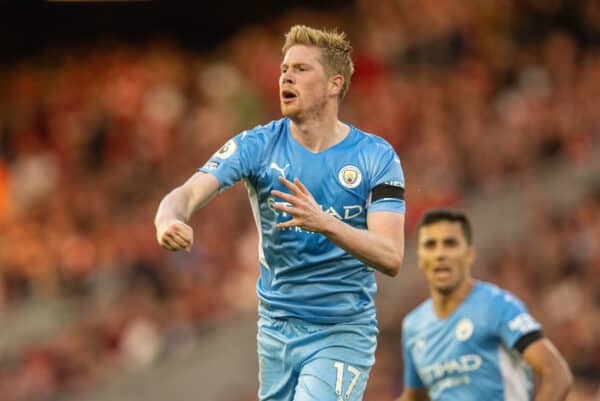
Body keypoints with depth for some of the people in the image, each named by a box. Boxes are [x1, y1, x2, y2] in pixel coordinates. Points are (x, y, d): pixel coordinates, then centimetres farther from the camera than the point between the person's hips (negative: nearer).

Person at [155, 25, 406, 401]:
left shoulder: (377, 156, -8)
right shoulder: (257, 146, -3)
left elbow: (391, 257, -17)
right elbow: (189, 193, -17)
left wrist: (326, 224, -35)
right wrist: (169, 219, -42)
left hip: (343, 333, -3)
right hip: (277, 328, 3)